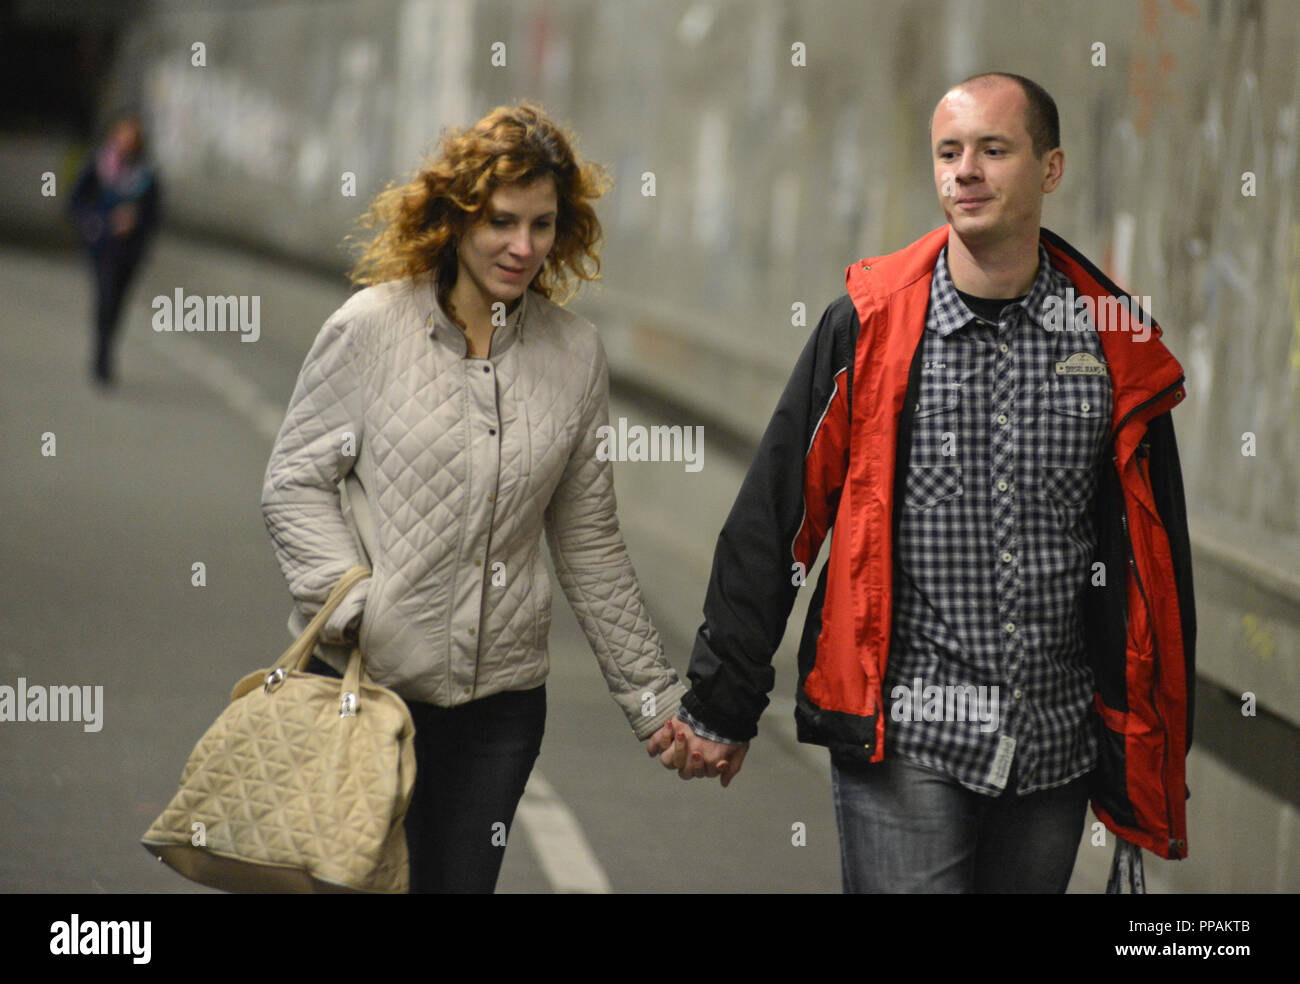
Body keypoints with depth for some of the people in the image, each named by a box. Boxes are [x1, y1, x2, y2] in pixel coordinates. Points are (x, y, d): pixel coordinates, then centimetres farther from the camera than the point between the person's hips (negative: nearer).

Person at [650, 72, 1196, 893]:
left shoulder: (1116, 347, 4)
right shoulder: (872, 325, -2)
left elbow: (1158, 562, 12)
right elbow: (773, 520, 1)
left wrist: (1160, 760, 14)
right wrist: (723, 706, 2)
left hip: (1056, 747, 3)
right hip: (905, 734, -3)